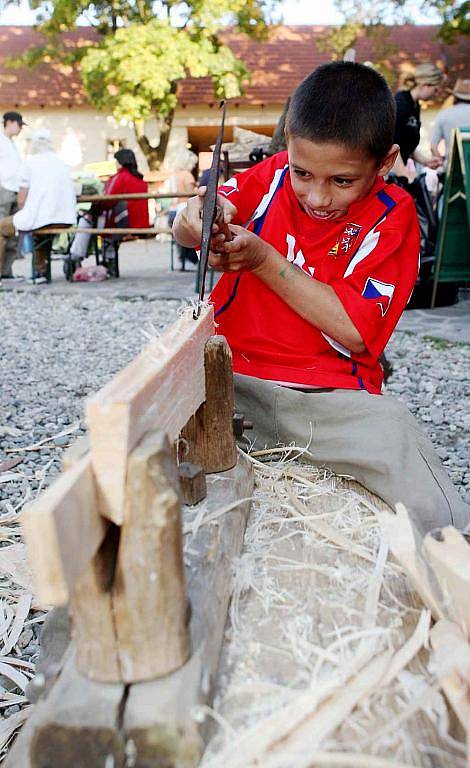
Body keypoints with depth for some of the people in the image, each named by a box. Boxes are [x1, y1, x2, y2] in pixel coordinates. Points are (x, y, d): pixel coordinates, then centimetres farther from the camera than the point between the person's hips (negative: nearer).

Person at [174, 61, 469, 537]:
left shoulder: (391, 218, -3)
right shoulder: (273, 176, 3)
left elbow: (355, 331, -13)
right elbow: (182, 230, 4)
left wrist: (263, 259, -18)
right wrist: (195, 219, -22)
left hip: (332, 395, -2)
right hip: (232, 374, 3)